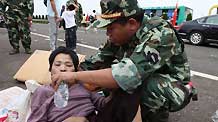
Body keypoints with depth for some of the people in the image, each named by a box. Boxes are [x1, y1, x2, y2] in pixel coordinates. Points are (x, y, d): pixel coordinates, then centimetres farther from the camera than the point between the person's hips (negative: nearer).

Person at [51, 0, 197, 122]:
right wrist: (69, 79, -11)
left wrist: (75, 76, -35)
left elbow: (127, 75, -42)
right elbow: (95, 62, -2)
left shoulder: (160, 34, -31)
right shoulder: (120, 35, -10)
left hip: (174, 89, -6)